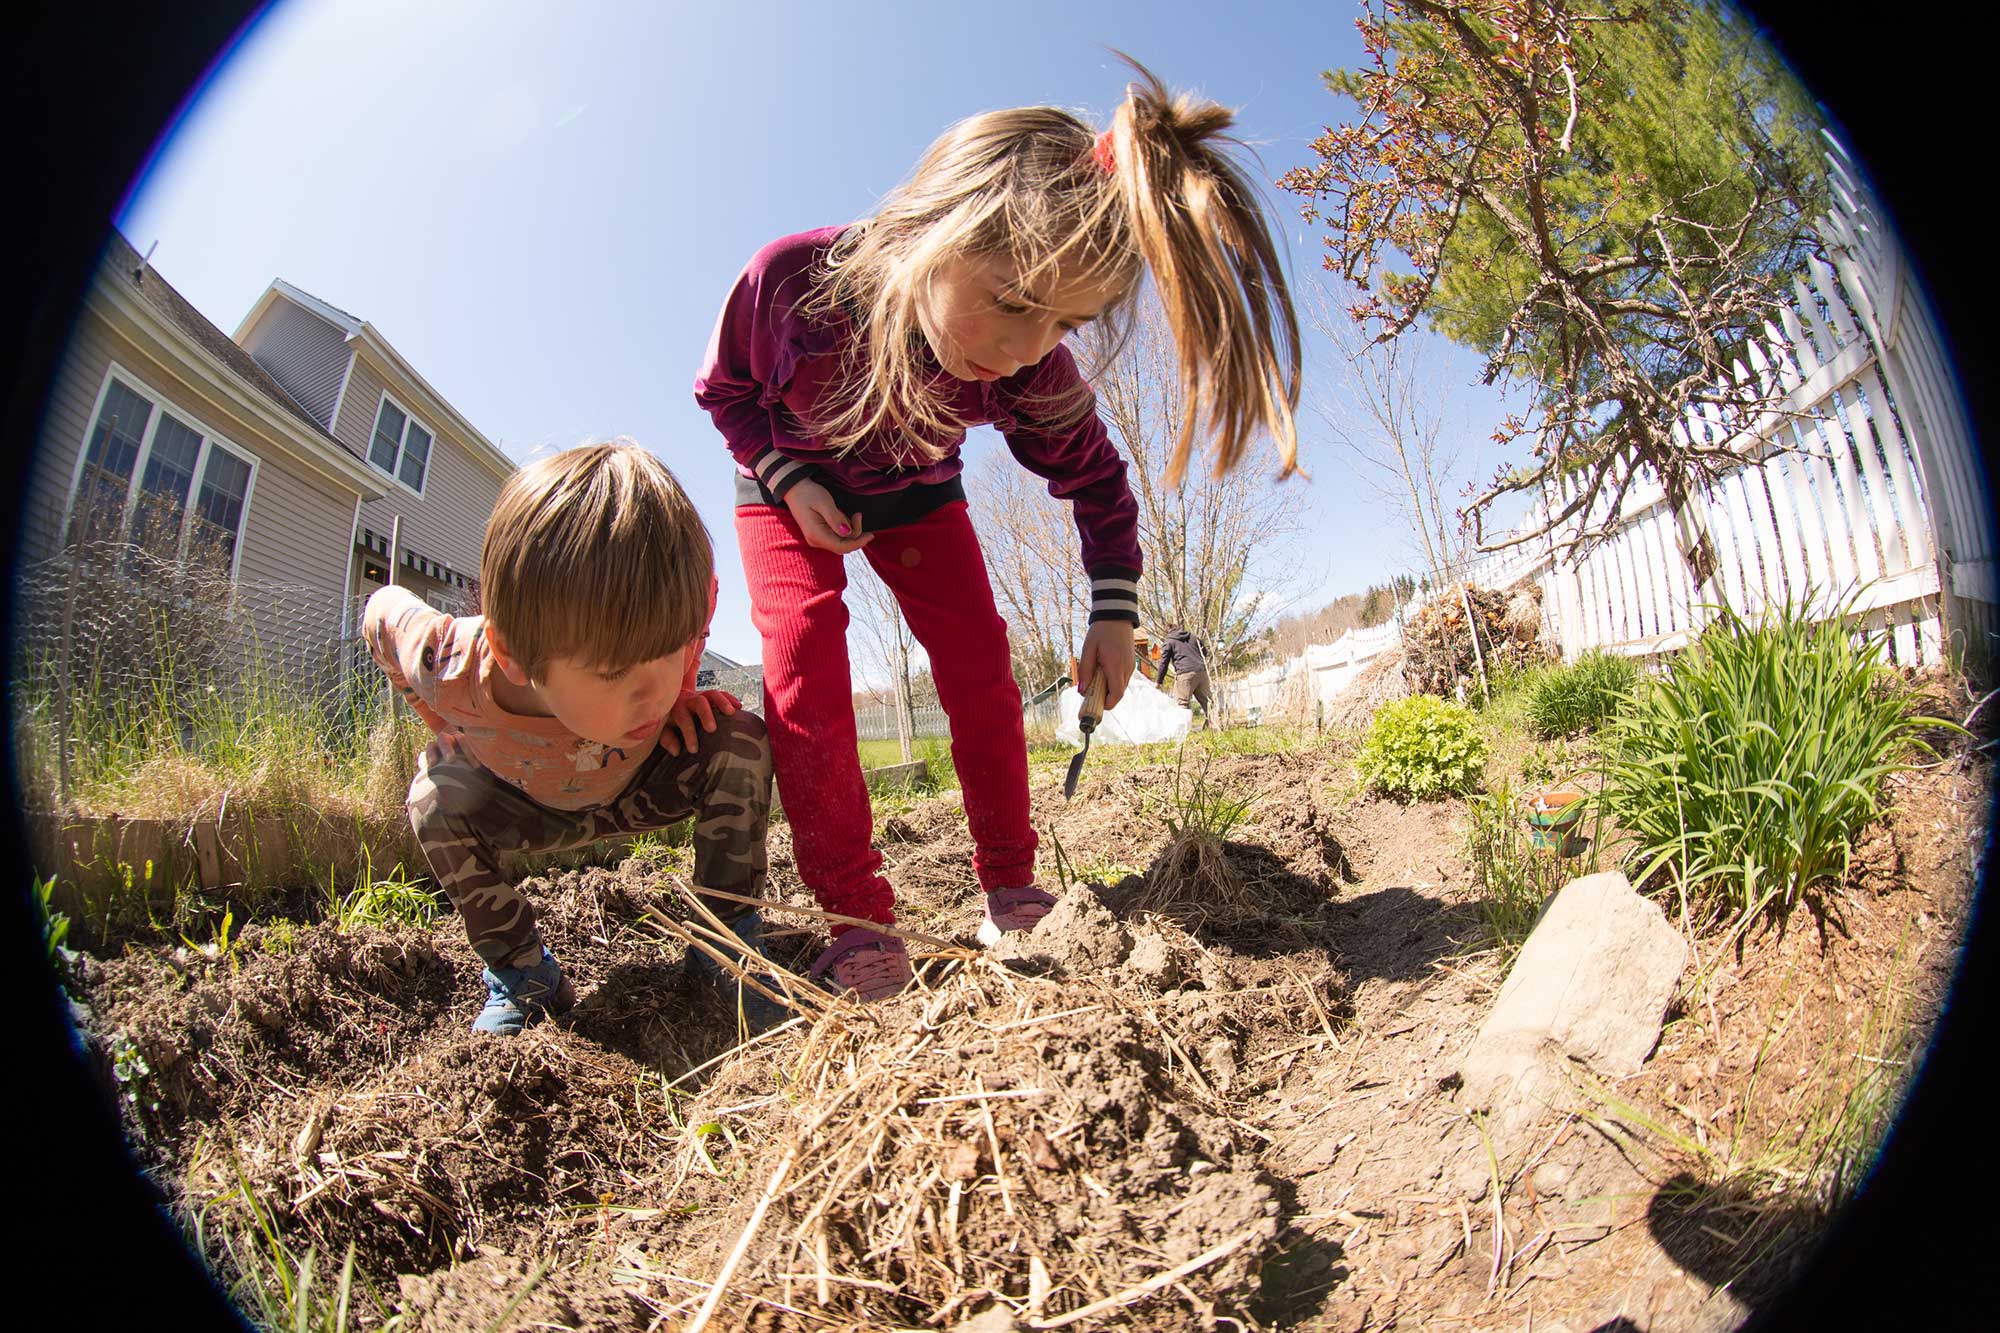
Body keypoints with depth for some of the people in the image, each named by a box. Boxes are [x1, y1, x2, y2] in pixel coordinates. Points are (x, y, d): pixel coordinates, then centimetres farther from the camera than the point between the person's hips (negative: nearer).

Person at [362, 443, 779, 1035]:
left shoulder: (665, 636, -37)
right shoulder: (452, 669, -38)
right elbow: (384, 610, -13)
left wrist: (680, 694, -22)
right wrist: (452, 734, -8)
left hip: (637, 795, 0)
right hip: (529, 808, 1)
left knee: (742, 740, -28)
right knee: (439, 799, -29)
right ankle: (520, 970, -9)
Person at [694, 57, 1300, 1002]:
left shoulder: (1030, 376, -32)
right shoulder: (787, 279, -36)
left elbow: (1097, 479, -13)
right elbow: (724, 387, -14)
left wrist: (1113, 611, -19)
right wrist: (788, 478, -26)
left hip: (915, 496, 1)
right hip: (789, 486, -1)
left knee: (979, 667, -12)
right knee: (803, 667, -20)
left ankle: (1009, 886, 4)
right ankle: (857, 918, -12)